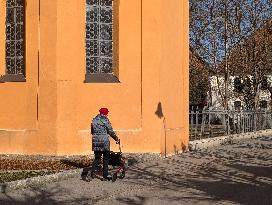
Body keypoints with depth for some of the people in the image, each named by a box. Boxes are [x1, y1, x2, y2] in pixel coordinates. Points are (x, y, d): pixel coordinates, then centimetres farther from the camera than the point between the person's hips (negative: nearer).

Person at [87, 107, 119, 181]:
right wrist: (116, 138, 7)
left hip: (96, 142, 5)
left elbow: (92, 131, 16)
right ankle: (105, 175, 10)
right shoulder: (105, 120, -9)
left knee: (97, 158, 12)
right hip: (104, 142, -5)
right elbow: (110, 131, -6)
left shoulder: (94, 120, 9)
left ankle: (92, 172, -5)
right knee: (106, 158, 6)